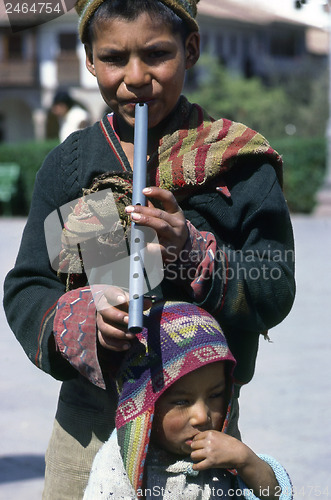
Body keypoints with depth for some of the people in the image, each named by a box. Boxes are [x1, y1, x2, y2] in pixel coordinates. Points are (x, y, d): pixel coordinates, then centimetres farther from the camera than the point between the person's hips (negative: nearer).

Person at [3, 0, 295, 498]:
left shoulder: (241, 162, -4)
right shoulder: (68, 164, 3)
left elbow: (275, 293, -9)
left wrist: (192, 252, -25)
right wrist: (84, 319, -20)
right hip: (88, 422, 2)